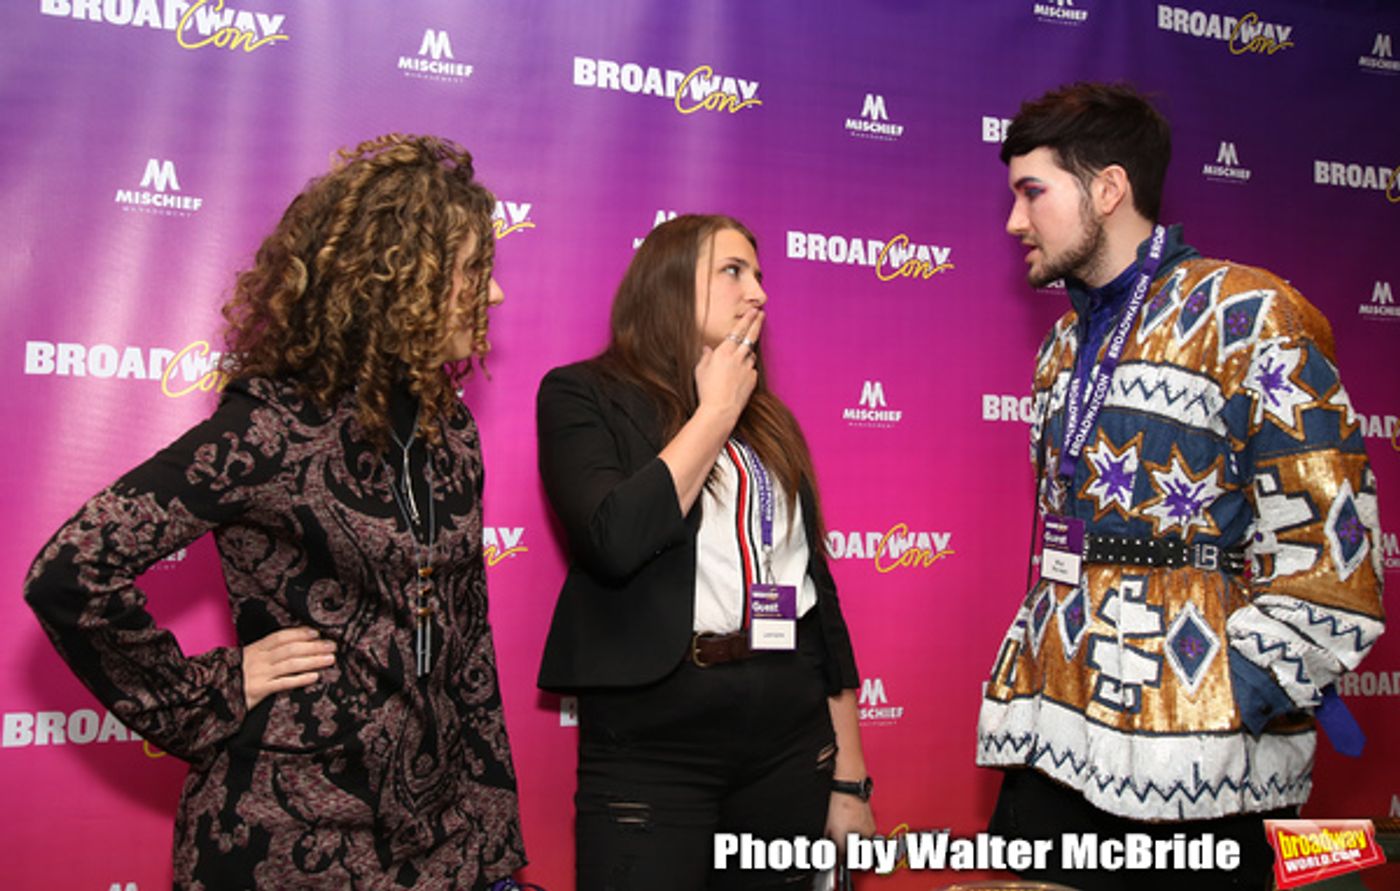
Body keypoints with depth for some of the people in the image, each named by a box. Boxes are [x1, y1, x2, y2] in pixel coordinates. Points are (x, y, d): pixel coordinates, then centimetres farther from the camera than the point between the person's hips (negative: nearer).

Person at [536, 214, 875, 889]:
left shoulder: (769, 421, 14)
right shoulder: (584, 395, -1)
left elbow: (817, 590, 12)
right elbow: (613, 540, -19)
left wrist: (849, 780, 8)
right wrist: (716, 411, -7)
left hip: (792, 746, 5)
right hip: (651, 749, -5)